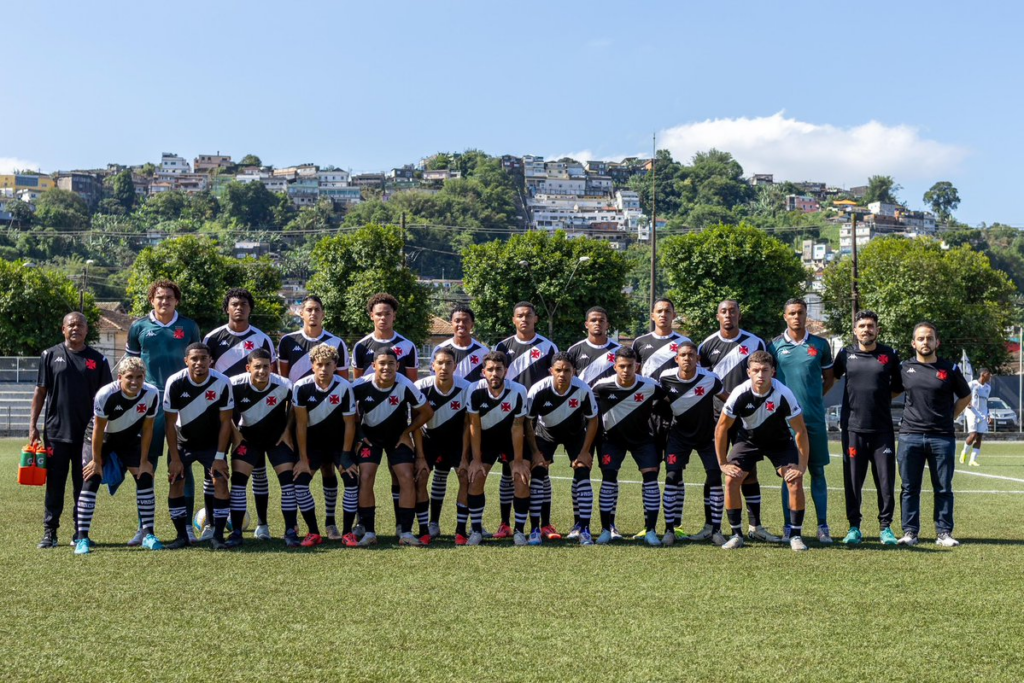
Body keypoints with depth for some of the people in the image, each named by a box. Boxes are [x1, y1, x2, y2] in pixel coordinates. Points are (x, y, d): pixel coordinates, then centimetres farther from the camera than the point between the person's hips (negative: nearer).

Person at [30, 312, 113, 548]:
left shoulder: (97, 359, 6)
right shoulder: (50, 355, 4)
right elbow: (40, 391, 6)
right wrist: (33, 425, 1)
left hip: (87, 433, 1)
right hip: (55, 431, -1)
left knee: (84, 484, 6)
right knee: (54, 484, 3)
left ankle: (81, 532, 15)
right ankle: (50, 532, 10)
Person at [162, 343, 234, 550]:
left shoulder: (222, 383, -21)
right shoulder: (175, 383, -21)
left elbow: (225, 422, -14)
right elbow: (170, 423, -14)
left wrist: (219, 456, -16)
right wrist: (175, 458, -14)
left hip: (212, 443, 0)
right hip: (183, 442, 1)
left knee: (220, 481, -15)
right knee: (176, 482, -9)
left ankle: (218, 536, -9)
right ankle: (182, 536, 2)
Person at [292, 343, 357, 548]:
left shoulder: (344, 387, -20)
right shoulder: (301, 387, -19)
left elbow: (349, 424, -12)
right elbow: (301, 424, -13)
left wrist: (345, 457, -13)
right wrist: (303, 459, -12)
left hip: (339, 441, -1)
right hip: (313, 442, 1)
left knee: (352, 480, -17)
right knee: (299, 482, -14)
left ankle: (347, 532, -3)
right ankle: (313, 533, -2)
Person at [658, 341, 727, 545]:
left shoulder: (710, 379, -21)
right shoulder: (666, 378, -15)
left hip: (707, 435, -1)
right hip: (679, 434, 1)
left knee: (715, 478, -8)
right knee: (672, 477, -11)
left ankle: (716, 530, 4)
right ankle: (670, 529, -3)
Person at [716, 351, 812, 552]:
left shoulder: (783, 394, -29)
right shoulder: (740, 394, -27)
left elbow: (801, 431, -18)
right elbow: (721, 427, -13)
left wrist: (802, 466, -20)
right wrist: (722, 463, -12)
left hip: (780, 441, -1)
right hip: (748, 439, 1)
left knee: (795, 481, -19)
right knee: (731, 480, -16)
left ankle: (795, 535, -3)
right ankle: (737, 535, -2)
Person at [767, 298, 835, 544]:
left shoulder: (820, 344, 6)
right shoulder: (775, 345, 3)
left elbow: (829, 378, 15)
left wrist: (813, 397, 5)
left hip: (814, 417, 1)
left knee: (817, 471, 5)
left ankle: (823, 526, 10)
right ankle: (788, 526, 7)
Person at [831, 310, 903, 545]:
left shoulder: (890, 355, 5)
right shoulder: (845, 354, 4)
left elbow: (898, 387, 16)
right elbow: (831, 376, 21)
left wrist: (879, 398, 7)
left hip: (882, 428, 0)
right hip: (853, 428, 0)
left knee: (886, 480, 1)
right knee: (852, 480, 2)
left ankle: (886, 527, 12)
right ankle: (854, 527, 12)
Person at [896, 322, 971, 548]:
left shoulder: (950, 369, 4)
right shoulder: (904, 368, 5)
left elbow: (965, 397, 16)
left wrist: (949, 417, 7)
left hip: (942, 438, -1)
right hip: (910, 436, 1)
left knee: (943, 488, 4)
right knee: (909, 487, 3)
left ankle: (944, 533, 10)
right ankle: (910, 532, 9)